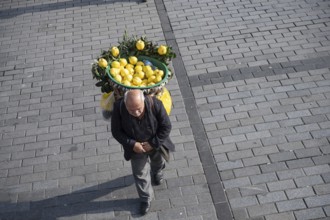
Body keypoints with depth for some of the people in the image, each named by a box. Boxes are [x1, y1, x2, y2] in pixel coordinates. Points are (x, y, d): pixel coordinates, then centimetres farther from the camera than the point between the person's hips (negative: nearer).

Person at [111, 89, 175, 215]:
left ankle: (157, 172, 68)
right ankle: (146, 199, 40)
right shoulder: (119, 108, -32)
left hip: (155, 144, 0)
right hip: (136, 147, 0)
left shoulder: (155, 104, -35)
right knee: (140, 173, 14)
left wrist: (153, 143, -24)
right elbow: (116, 131, -17)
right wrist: (132, 144, -26)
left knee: (157, 162, 31)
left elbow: (166, 127, -22)